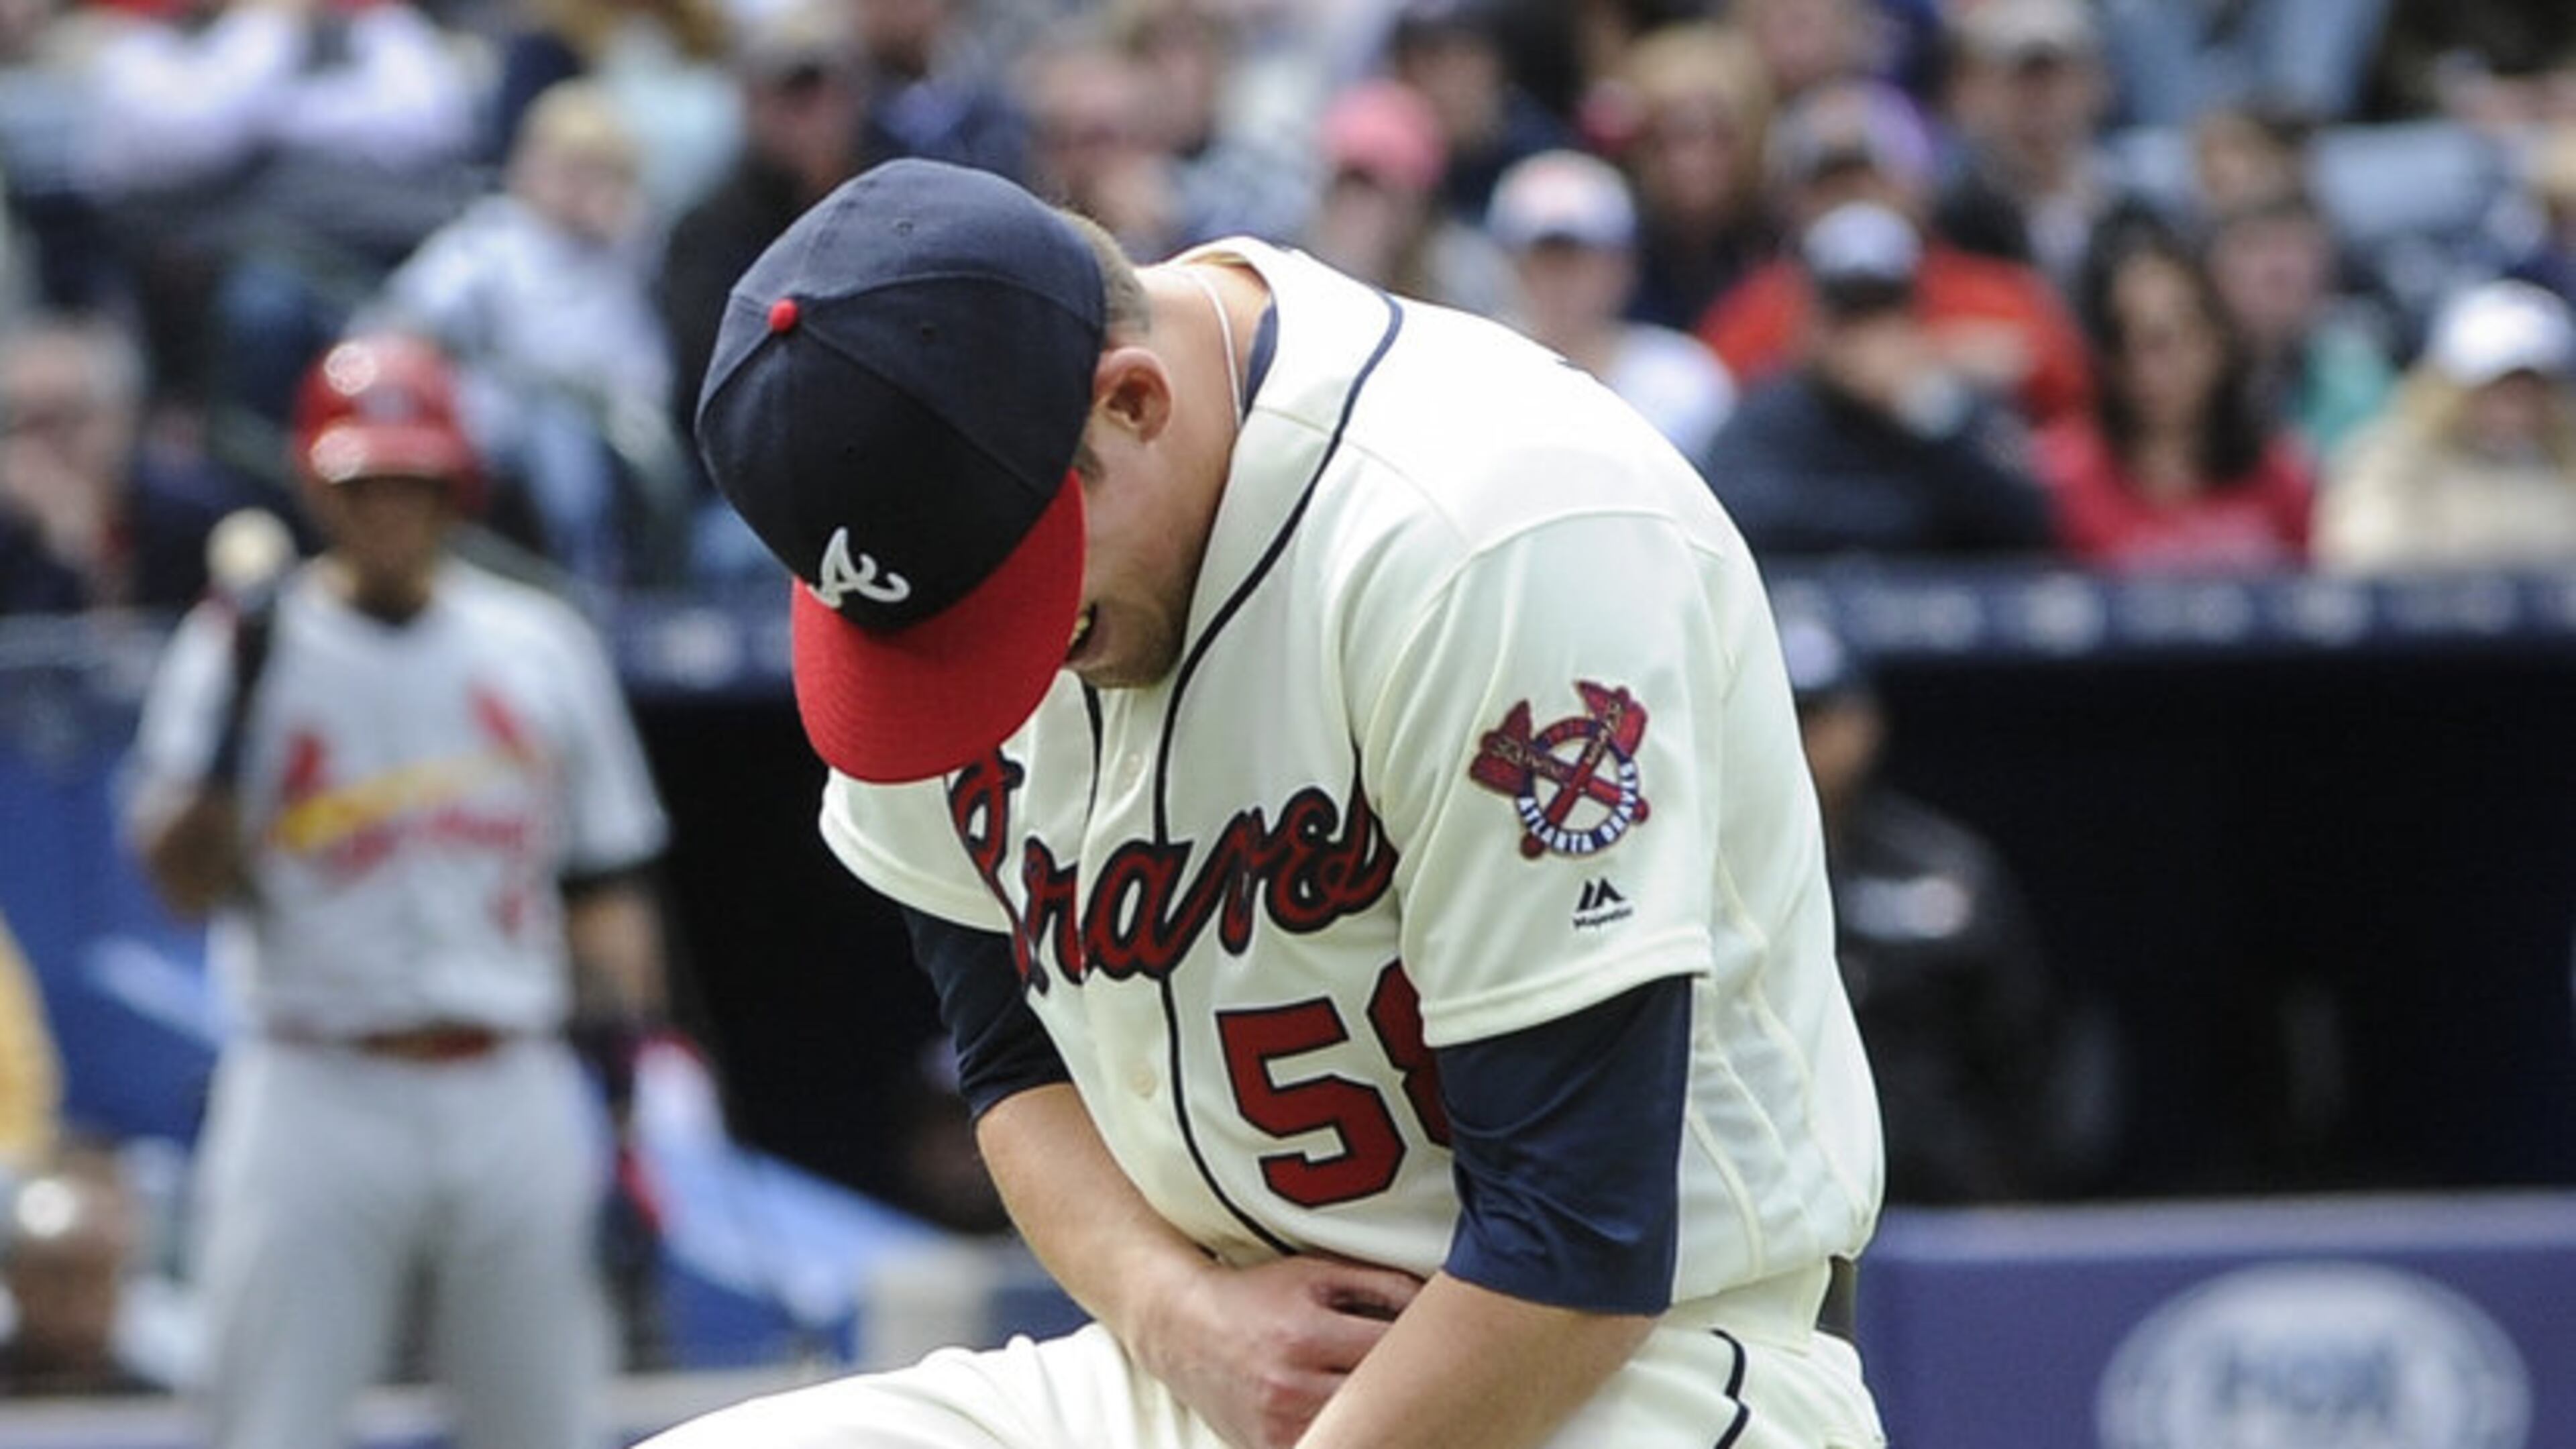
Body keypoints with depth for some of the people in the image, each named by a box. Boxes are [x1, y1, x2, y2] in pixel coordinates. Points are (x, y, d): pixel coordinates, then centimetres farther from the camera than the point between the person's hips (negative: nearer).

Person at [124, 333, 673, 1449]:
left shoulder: (542, 645, 11)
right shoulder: (246, 644, 3)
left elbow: (604, 882, 15)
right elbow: (184, 877, -6)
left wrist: (622, 1036, 1)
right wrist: (237, 708, -18)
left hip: (512, 1095, 3)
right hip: (315, 1095, -3)